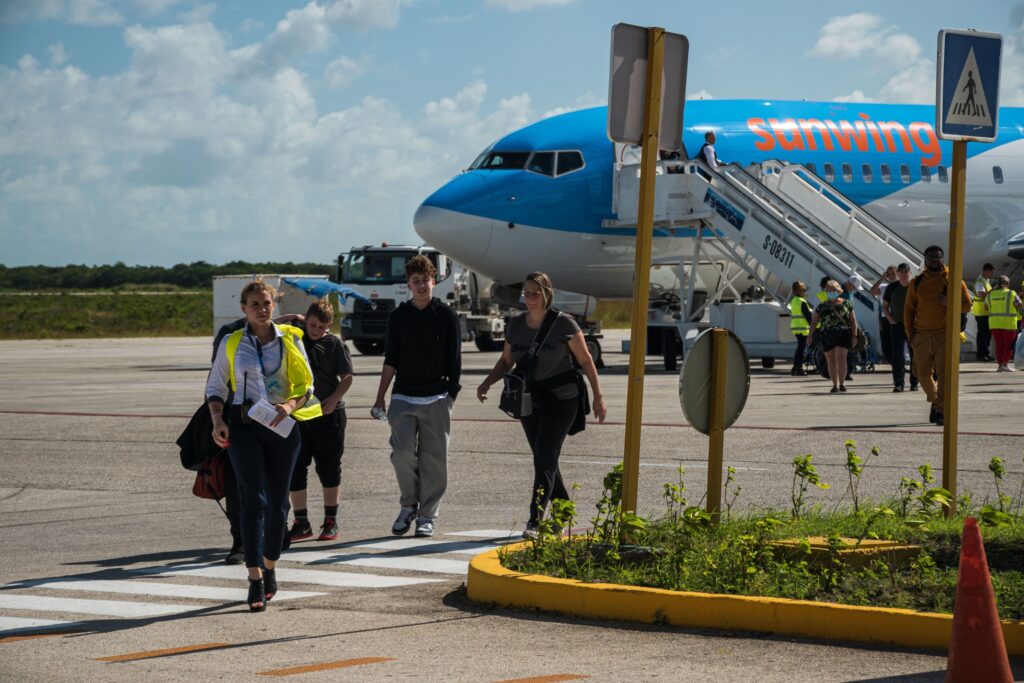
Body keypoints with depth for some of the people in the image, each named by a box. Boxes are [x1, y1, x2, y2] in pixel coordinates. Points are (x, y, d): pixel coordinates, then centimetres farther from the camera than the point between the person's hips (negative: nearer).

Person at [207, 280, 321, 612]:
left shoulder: (290, 339, 6)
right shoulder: (231, 344, 6)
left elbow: (307, 385, 6)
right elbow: (215, 387, 12)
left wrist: (290, 405, -14)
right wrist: (217, 421, -5)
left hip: (283, 425, 2)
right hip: (244, 424, -1)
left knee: (277, 501, 8)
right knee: (253, 499, -12)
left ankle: (269, 568, 27)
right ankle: (256, 579, -18)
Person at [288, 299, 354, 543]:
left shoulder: (335, 344, -1)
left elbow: (347, 377, -2)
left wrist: (334, 399, -18)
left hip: (328, 414, -3)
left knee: (328, 468, 4)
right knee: (295, 468, 1)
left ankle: (331, 522, 13)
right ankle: (301, 523, 8)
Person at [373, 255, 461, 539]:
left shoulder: (446, 316, 1)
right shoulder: (398, 316, 7)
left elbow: (454, 360, 3)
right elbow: (391, 360, 9)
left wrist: (451, 395, -1)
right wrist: (380, 398, 6)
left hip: (436, 398, -1)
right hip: (403, 397, 1)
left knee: (433, 458, -1)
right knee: (402, 452, -10)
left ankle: (427, 515, 8)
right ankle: (408, 506, 10)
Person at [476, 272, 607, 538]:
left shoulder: (564, 324, -10)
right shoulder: (515, 324, 3)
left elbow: (585, 361, -3)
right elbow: (506, 361, 14)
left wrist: (598, 397, -4)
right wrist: (487, 383, -3)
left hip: (561, 399, -5)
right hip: (529, 399, 5)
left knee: (545, 458, -13)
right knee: (544, 459, 12)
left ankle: (535, 521, -16)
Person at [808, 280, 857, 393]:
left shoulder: (846, 304, 9)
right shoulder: (822, 307, 12)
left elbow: (853, 321, 10)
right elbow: (814, 322, 11)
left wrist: (854, 335, 1)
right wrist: (810, 335, -1)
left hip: (843, 334, -2)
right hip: (827, 336, 2)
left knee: (841, 357, -15)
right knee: (831, 361, 4)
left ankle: (842, 383, -12)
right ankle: (835, 385, 11)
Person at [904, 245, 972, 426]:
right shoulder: (916, 283, 9)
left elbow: (967, 305, 4)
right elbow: (908, 310, 11)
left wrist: (948, 302, -15)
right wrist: (910, 335, 3)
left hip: (945, 334, -3)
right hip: (922, 335, 3)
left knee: (944, 373, -10)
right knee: (922, 373, 5)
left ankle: (941, 411, -6)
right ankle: (935, 401, 30)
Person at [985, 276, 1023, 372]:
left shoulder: (991, 294, 6)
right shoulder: (1011, 294, -6)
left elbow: (986, 305, 21)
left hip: (995, 323, 4)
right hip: (1008, 323, -4)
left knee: (999, 345, 8)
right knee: (1008, 345, 3)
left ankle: (1000, 365, 4)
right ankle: (1005, 364, -8)